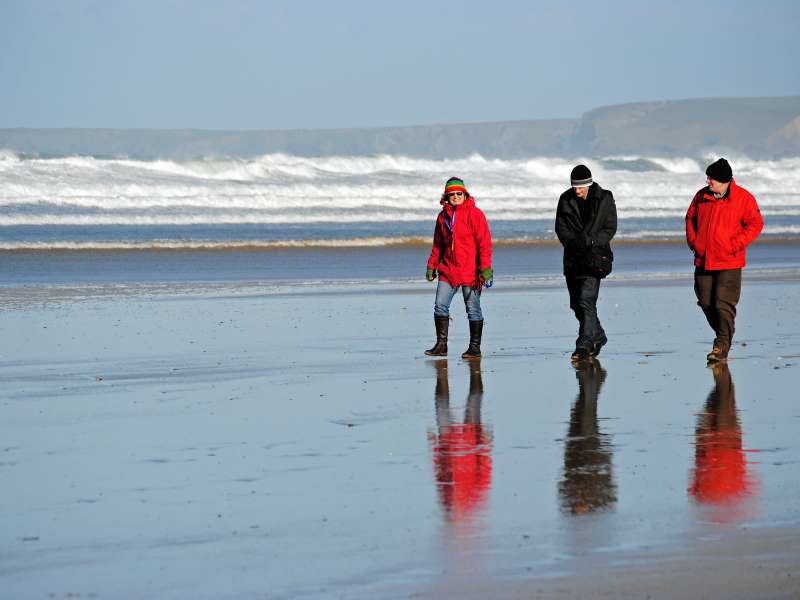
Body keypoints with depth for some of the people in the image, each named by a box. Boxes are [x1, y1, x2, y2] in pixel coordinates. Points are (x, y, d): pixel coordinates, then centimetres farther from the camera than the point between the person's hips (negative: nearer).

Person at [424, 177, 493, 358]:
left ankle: (475, 347, 9)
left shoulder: (474, 214, -7)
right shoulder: (443, 216, 11)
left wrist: (485, 267, -17)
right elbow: (438, 244, 20)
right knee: (440, 306, -1)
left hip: (470, 271, -6)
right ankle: (441, 345, 6)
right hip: (448, 270, 6)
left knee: (473, 309, 1)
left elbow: (484, 242, -10)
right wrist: (431, 265, 14)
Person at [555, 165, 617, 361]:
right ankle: (598, 337, 30)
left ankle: (584, 344, -20)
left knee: (586, 300, -18)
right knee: (576, 304, 10)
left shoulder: (604, 199, -4)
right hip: (573, 257, 5)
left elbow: (610, 229, -4)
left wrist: (590, 240, -19)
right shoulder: (566, 200, 4)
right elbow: (560, 227, 5)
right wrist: (572, 242, -14)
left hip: (595, 256, -5)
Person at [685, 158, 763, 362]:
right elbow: (690, 218, 19)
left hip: (729, 263, -5)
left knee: (724, 304, -11)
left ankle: (722, 346, -9)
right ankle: (722, 337, 26)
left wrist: (734, 245, -13)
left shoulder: (743, 198, -7)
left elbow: (755, 223, -7)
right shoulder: (701, 196, 7)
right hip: (703, 260, 5)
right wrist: (693, 241, 5)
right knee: (706, 303, 8)